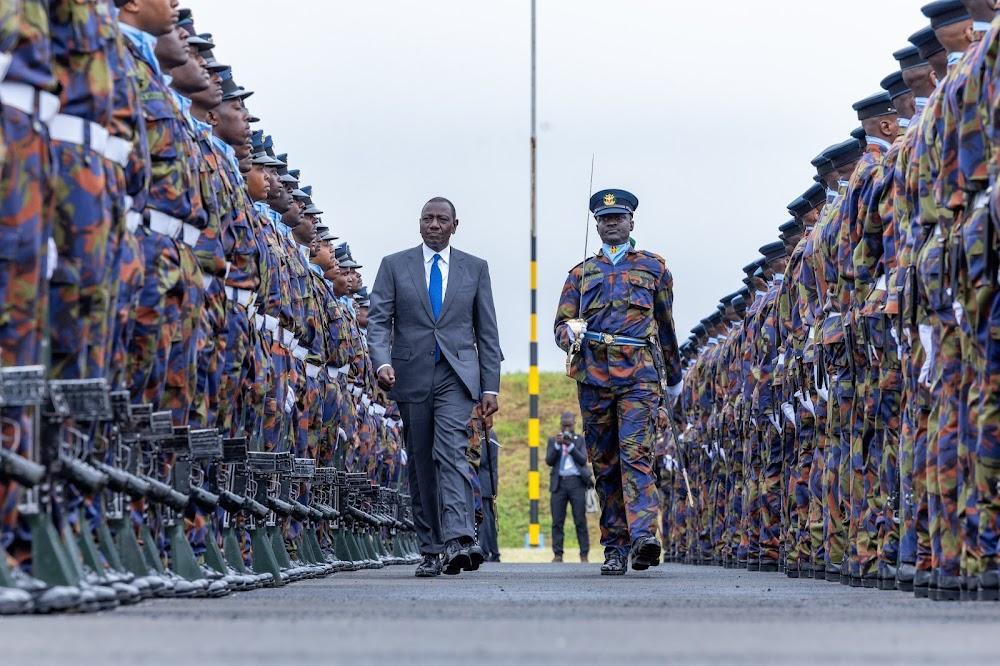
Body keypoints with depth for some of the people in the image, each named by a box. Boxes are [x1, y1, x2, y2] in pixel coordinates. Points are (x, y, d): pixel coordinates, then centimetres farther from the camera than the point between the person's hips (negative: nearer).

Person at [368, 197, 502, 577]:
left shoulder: (475, 269, 11)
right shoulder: (394, 266, 9)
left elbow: (487, 332, 11)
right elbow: (378, 320, 2)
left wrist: (490, 386, 5)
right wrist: (382, 361, -16)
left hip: (456, 374, -2)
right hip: (412, 375, 2)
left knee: (450, 451, -20)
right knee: (420, 463, 4)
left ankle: (458, 540, -31)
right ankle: (432, 550, 10)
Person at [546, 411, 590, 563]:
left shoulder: (580, 440, 11)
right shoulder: (553, 440, 13)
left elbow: (583, 460, -1)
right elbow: (549, 461, 3)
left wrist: (570, 445, -11)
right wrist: (557, 445, -10)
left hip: (576, 482, -1)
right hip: (559, 483, 1)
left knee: (580, 521, -4)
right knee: (557, 521, -1)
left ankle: (584, 555, -3)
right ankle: (557, 554, 1)